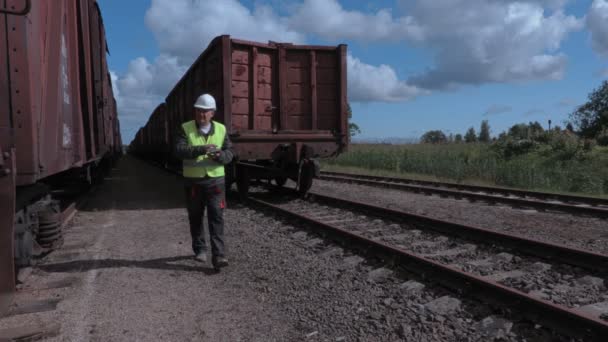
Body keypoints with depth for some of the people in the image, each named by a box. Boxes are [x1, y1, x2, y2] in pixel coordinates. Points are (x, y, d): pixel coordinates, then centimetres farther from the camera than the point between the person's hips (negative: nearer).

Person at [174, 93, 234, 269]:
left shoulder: (221, 129, 3)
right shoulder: (185, 129, -3)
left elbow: (230, 153, 0)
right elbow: (179, 151, -18)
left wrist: (219, 155, -23)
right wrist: (202, 149, -31)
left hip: (215, 180, 0)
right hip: (193, 181, 0)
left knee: (216, 218, -7)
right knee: (195, 217, 12)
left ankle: (218, 255, -7)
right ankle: (200, 249, 30)